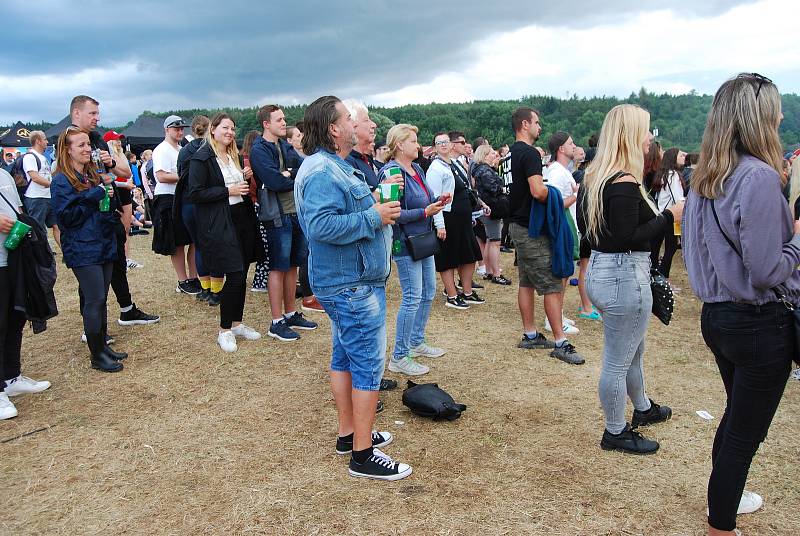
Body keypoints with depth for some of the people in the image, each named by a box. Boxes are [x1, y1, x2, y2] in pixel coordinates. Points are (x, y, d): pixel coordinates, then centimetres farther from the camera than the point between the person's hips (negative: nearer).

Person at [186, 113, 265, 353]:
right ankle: (224, 330, 6)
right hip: (218, 224, -7)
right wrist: (228, 191, -16)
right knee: (234, 276, -9)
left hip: (241, 219, 8)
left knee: (241, 274, 9)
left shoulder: (233, 156, 16)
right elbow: (194, 194, -14)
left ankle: (237, 323, 24)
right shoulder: (202, 158, -8)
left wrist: (245, 178, 5)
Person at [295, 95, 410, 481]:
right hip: (353, 286, -11)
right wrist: (373, 217, -23)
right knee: (368, 366, -4)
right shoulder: (322, 171, -20)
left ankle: (348, 434, 31)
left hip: (345, 281, 11)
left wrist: (377, 209, 8)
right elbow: (321, 226, -31)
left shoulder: (335, 166, 15)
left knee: (345, 358, 17)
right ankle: (363, 456, 6)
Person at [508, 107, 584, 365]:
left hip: (517, 224, 10)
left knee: (527, 282, 14)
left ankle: (530, 335, 21)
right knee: (552, 285, -7)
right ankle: (560, 343, -3)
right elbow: (538, 191, -28)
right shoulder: (530, 153, -17)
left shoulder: (512, 153, 13)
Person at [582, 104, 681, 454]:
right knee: (618, 362, 6)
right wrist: (670, 216, -14)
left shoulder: (597, 178, 8)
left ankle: (643, 409, 48)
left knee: (633, 351, 28)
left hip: (601, 269, 11)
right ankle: (616, 433, 23)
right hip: (625, 277, -10)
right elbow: (628, 239, -24)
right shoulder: (626, 185, -22)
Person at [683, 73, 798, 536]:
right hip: (760, 323, -9)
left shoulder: (705, 178, 5)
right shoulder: (759, 177, -21)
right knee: (746, 430, 7)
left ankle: (725, 497, 45)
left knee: (737, 414, 26)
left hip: (717, 314, 9)